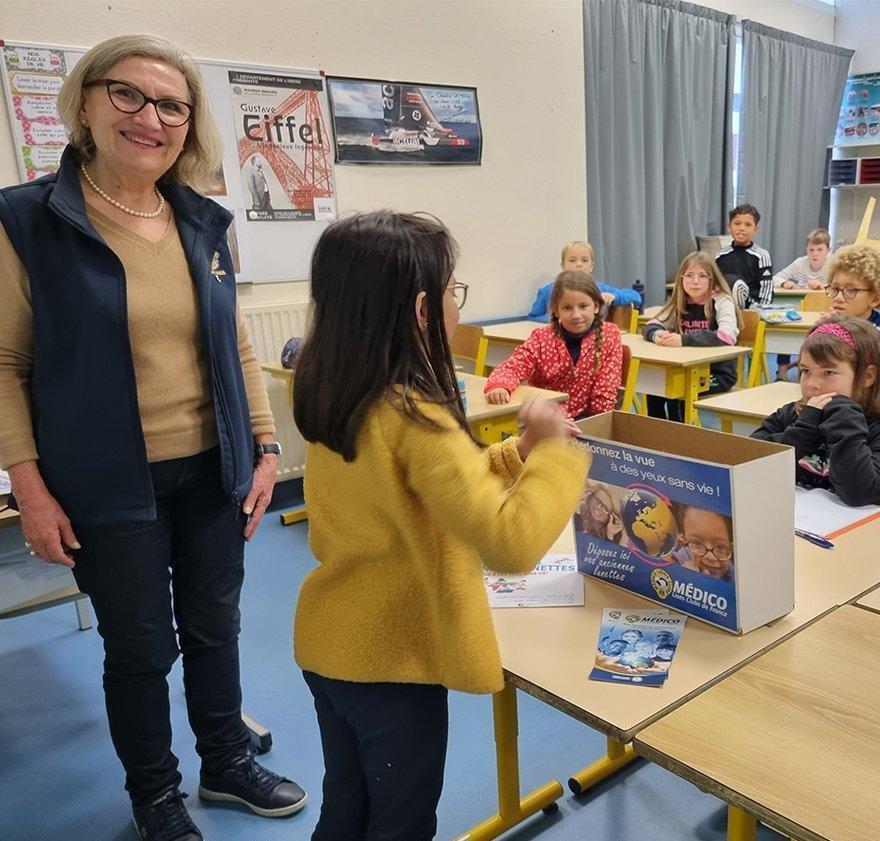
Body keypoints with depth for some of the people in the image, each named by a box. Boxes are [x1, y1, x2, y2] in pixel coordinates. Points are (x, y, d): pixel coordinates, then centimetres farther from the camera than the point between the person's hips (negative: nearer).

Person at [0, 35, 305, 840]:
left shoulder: (204, 223, 4)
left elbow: (236, 347, 8)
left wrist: (265, 449, 5)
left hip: (212, 473, 4)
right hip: (109, 487, -4)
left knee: (215, 627, 19)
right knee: (141, 647, 11)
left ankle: (227, 763, 44)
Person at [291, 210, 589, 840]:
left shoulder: (331, 395, -2)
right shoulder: (414, 417, -28)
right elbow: (511, 544, -35)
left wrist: (516, 455, 2)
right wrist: (553, 451, -22)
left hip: (327, 644, 7)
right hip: (390, 659, -7)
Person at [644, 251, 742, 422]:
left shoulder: (722, 301, -11)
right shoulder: (680, 303, 5)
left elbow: (728, 336, -28)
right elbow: (651, 325, 2)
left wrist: (685, 340, -36)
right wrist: (656, 334, -23)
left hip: (718, 373, -5)